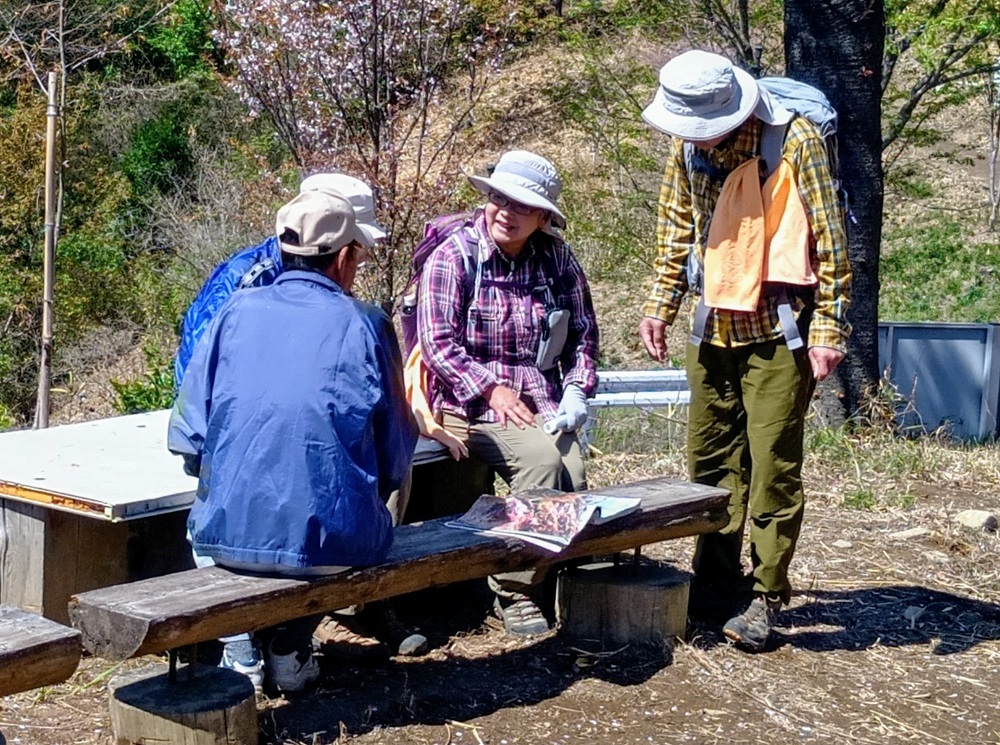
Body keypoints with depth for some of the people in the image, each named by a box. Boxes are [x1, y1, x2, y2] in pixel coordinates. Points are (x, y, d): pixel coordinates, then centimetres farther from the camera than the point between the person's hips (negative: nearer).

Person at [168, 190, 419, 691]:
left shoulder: (236, 311, 4)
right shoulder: (365, 325, 0)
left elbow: (186, 438, 4)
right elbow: (395, 459, 3)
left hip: (229, 534, 1)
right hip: (331, 543, -1)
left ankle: (240, 646, 20)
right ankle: (289, 647, 24)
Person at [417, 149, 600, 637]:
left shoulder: (557, 260, 8)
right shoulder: (452, 257, -4)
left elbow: (582, 332, 15)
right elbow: (437, 343, -10)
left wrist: (576, 391, -1)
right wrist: (491, 390, -19)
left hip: (542, 401, 4)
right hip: (472, 404, -4)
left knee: (573, 477, -23)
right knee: (541, 458, -30)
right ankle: (515, 592, -16)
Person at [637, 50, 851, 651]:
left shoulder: (795, 141, -14)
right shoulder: (688, 147, 3)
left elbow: (830, 239, -12)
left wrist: (829, 328, -14)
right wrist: (660, 306, 8)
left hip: (778, 330, -6)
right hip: (714, 327, 6)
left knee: (773, 464, -3)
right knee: (710, 457, 11)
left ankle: (767, 596, 6)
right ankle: (717, 579, 23)